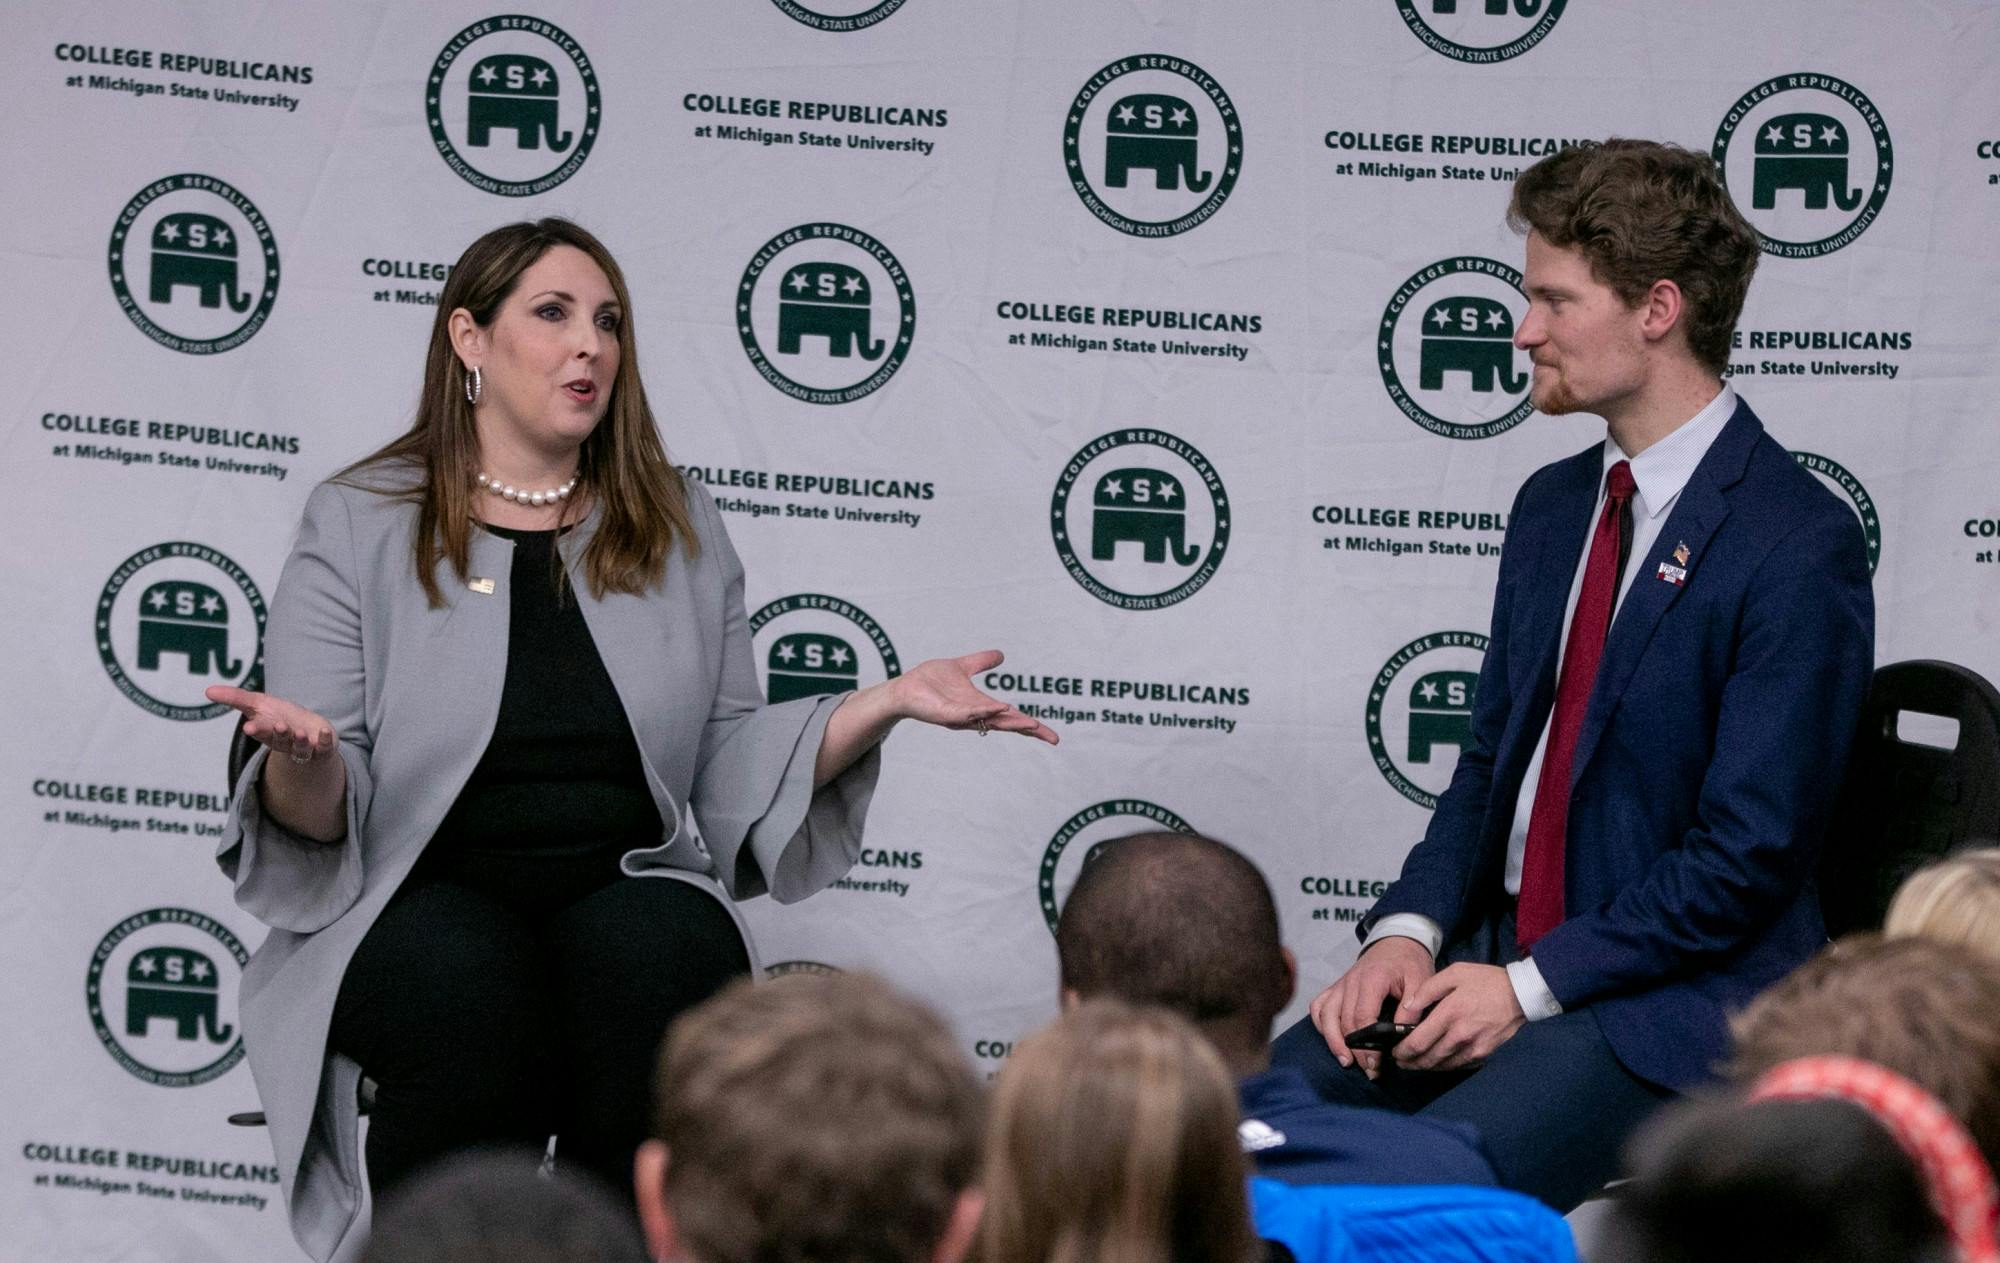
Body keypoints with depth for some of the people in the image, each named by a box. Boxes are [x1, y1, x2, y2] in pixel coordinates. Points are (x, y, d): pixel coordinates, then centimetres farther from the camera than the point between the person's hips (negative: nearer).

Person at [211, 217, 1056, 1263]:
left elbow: (728, 773, 11)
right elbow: (317, 821, 0)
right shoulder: (359, 527, 5)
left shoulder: (679, 530, 15)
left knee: (663, 961, -33)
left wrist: (888, 703, -2)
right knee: (473, 989, -36)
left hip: (627, 888, 2)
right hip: (422, 895, -2)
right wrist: (299, 758, -24)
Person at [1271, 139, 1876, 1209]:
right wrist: (1409, 930, -2)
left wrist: (1529, 986, -17)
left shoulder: (1799, 545, -13)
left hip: (1675, 997, -7)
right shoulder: (1553, 505, 14)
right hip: (1501, 954, 7)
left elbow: (1750, 851, -16)